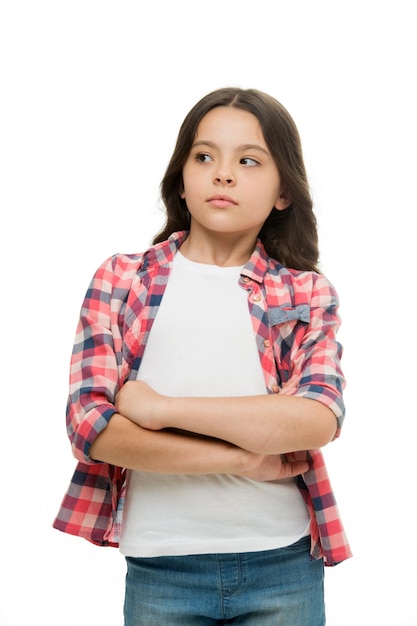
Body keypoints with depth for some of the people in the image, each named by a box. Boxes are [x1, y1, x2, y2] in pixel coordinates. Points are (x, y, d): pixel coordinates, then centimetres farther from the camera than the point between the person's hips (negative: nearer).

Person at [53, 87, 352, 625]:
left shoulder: (307, 296, 3)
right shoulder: (121, 280, 2)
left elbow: (319, 419, -14)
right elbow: (90, 425, -9)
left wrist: (162, 407, -17)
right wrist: (246, 457, -12)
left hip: (283, 564, 0)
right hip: (159, 568, 0)